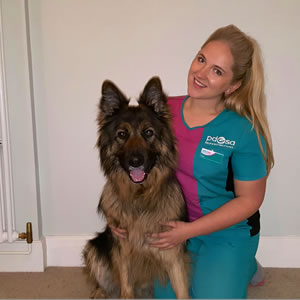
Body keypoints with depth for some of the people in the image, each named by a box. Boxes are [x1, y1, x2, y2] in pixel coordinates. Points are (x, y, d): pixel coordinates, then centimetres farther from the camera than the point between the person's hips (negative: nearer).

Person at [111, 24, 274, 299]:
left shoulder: (244, 132, -21)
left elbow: (249, 199, -14)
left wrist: (189, 230, -20)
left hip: (227, 233, -3)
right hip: (173, 226, 4)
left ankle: (245, 267, 23)